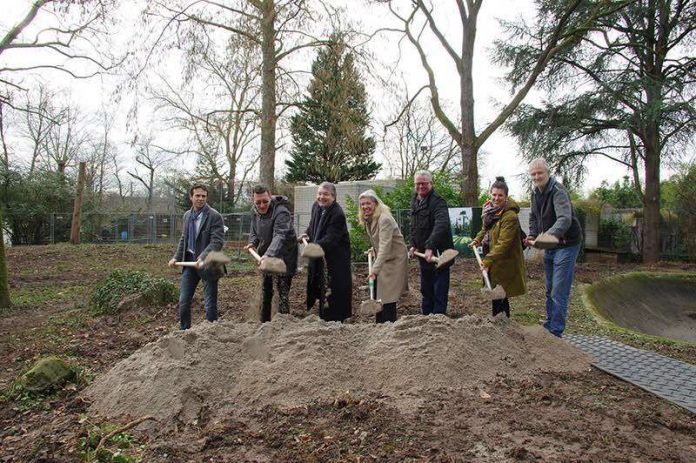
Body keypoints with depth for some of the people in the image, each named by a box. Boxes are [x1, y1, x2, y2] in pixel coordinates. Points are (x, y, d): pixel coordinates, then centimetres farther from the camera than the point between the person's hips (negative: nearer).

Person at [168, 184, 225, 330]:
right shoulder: (187, 215, 10)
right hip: (189, 262, 6)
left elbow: (217, 241, -19)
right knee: (183, 301, 10)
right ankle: (184, 331, 25)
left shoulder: (214, 216, -11)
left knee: (210, 304, 2)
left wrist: (202, 258, -30)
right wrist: (177, 257, 9)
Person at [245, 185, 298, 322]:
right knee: (266, 292, 18)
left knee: (282, 294, -10)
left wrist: (268, 254, -55)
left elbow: (280, 236, -41)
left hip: (284, 257, -8)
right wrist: (252, 242, -5)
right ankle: (264, 322, 33)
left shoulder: (281, 212, -27)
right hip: (266, 256, 8)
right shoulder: (255, 212, 0)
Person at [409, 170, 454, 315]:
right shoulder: (414, 201, 11)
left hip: (438, 254, -8)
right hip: (423, 254, 8)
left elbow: (441, 225, -33)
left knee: (439, 293, -3)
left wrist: (430, 247, -43)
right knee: (426, 291, 18)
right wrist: (413, 245, 10)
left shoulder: (438, 202, -17)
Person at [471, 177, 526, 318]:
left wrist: (487, 261, -32)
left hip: (505, 263, -9)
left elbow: (503, 244, -28)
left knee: (499, 296, -1)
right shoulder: (491, 210, 4)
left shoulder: (510, 216, -23)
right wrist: (478, 239, 6)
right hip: (494, 261, 9)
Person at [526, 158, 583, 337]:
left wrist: (550, 235, -53)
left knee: (559, 293, -8)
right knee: (549, 290, 17)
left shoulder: (558, 191, -21)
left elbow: (565, 219, -36)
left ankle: (555, 332, 0)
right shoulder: (535, 193, 5)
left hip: (566, 245, -9)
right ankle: (549, 326, 29)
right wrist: (532, 235, 1)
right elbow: (533, 217, 17)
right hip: (549, 245, 9)